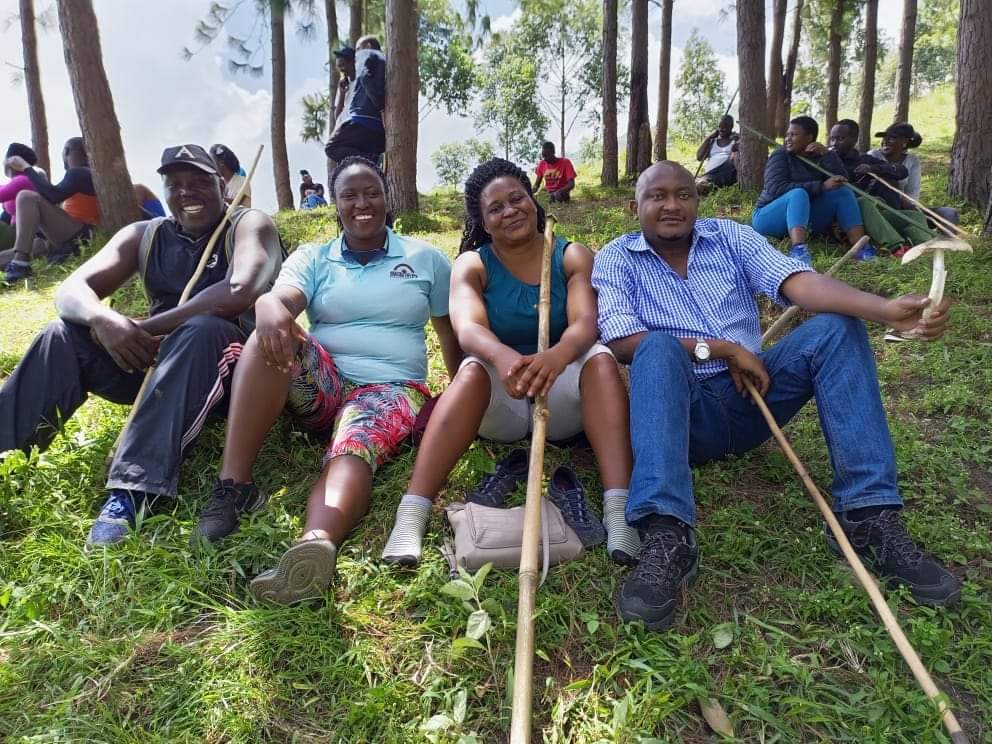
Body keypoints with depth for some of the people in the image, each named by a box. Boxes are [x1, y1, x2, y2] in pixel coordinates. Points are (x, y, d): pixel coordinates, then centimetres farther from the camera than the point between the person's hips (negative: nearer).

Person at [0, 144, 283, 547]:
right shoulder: (143, 236, 11)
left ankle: (133, 490, -44)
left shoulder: (249, 224, -4)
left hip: (231, 356, -5)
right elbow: (71, 290, -1)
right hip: (155, 359, 5)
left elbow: (239, 293, -25)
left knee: (200, 330, -35)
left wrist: (146, 328, -20)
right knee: (65, 334, -13)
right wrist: (103, 319, -25)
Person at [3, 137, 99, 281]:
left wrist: (26, 168, -15)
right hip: (74, 235, 11)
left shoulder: (78, 173, -8)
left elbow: (53, 196, -22)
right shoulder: (84, 173, 23)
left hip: (77, 234, -11)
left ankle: (20, 262, -35)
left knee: (26, 197, -22)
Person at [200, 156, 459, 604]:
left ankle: (316, 546, -69)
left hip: (391, 388, -2)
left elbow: (452, 332, 12)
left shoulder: (425, 258, 13)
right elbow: (278, 297, -9)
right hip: (322, 387, 2)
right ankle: (232, 485, -35)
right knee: (274, 337, -30)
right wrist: (270, 309, -35)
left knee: (354, 447, -37)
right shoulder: (312, 259, 13)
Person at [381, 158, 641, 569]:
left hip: (563, 394, 1)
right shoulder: (472, 265, 0)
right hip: (499, 402, 0)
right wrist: (504, 357, -46)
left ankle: (619, 513, -43)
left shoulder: (574, 257, 1)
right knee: (474, 369, -33)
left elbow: (585, 323, -18)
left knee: (601, 358, -29)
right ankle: (410, 518, -43)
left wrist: (555, 356, -43)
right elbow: (468, 328, -21)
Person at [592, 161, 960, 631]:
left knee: (837, 327, -16)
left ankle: (870, 516, -23)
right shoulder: (616, 259, 3)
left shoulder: (732, 237, 9)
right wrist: (720, 349, -17)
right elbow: (623, 343, -13)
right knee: (660, 347, -34)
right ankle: (666, 537, -48)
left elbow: (799, 281, -9)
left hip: (751, 396, 4)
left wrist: (885, 309, -27)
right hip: (680, 409, -3)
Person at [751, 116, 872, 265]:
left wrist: (826, 153, -17)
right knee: (798, 193, -31)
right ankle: (798, 249, -55)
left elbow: (842, 181, -7)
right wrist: (822, 186, -27)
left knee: (843, 192, -10)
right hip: (769, 218, -5)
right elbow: (776, 188, -24)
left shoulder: (818, 157, 7)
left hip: (806, 218, 5)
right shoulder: (780, 156, -5)